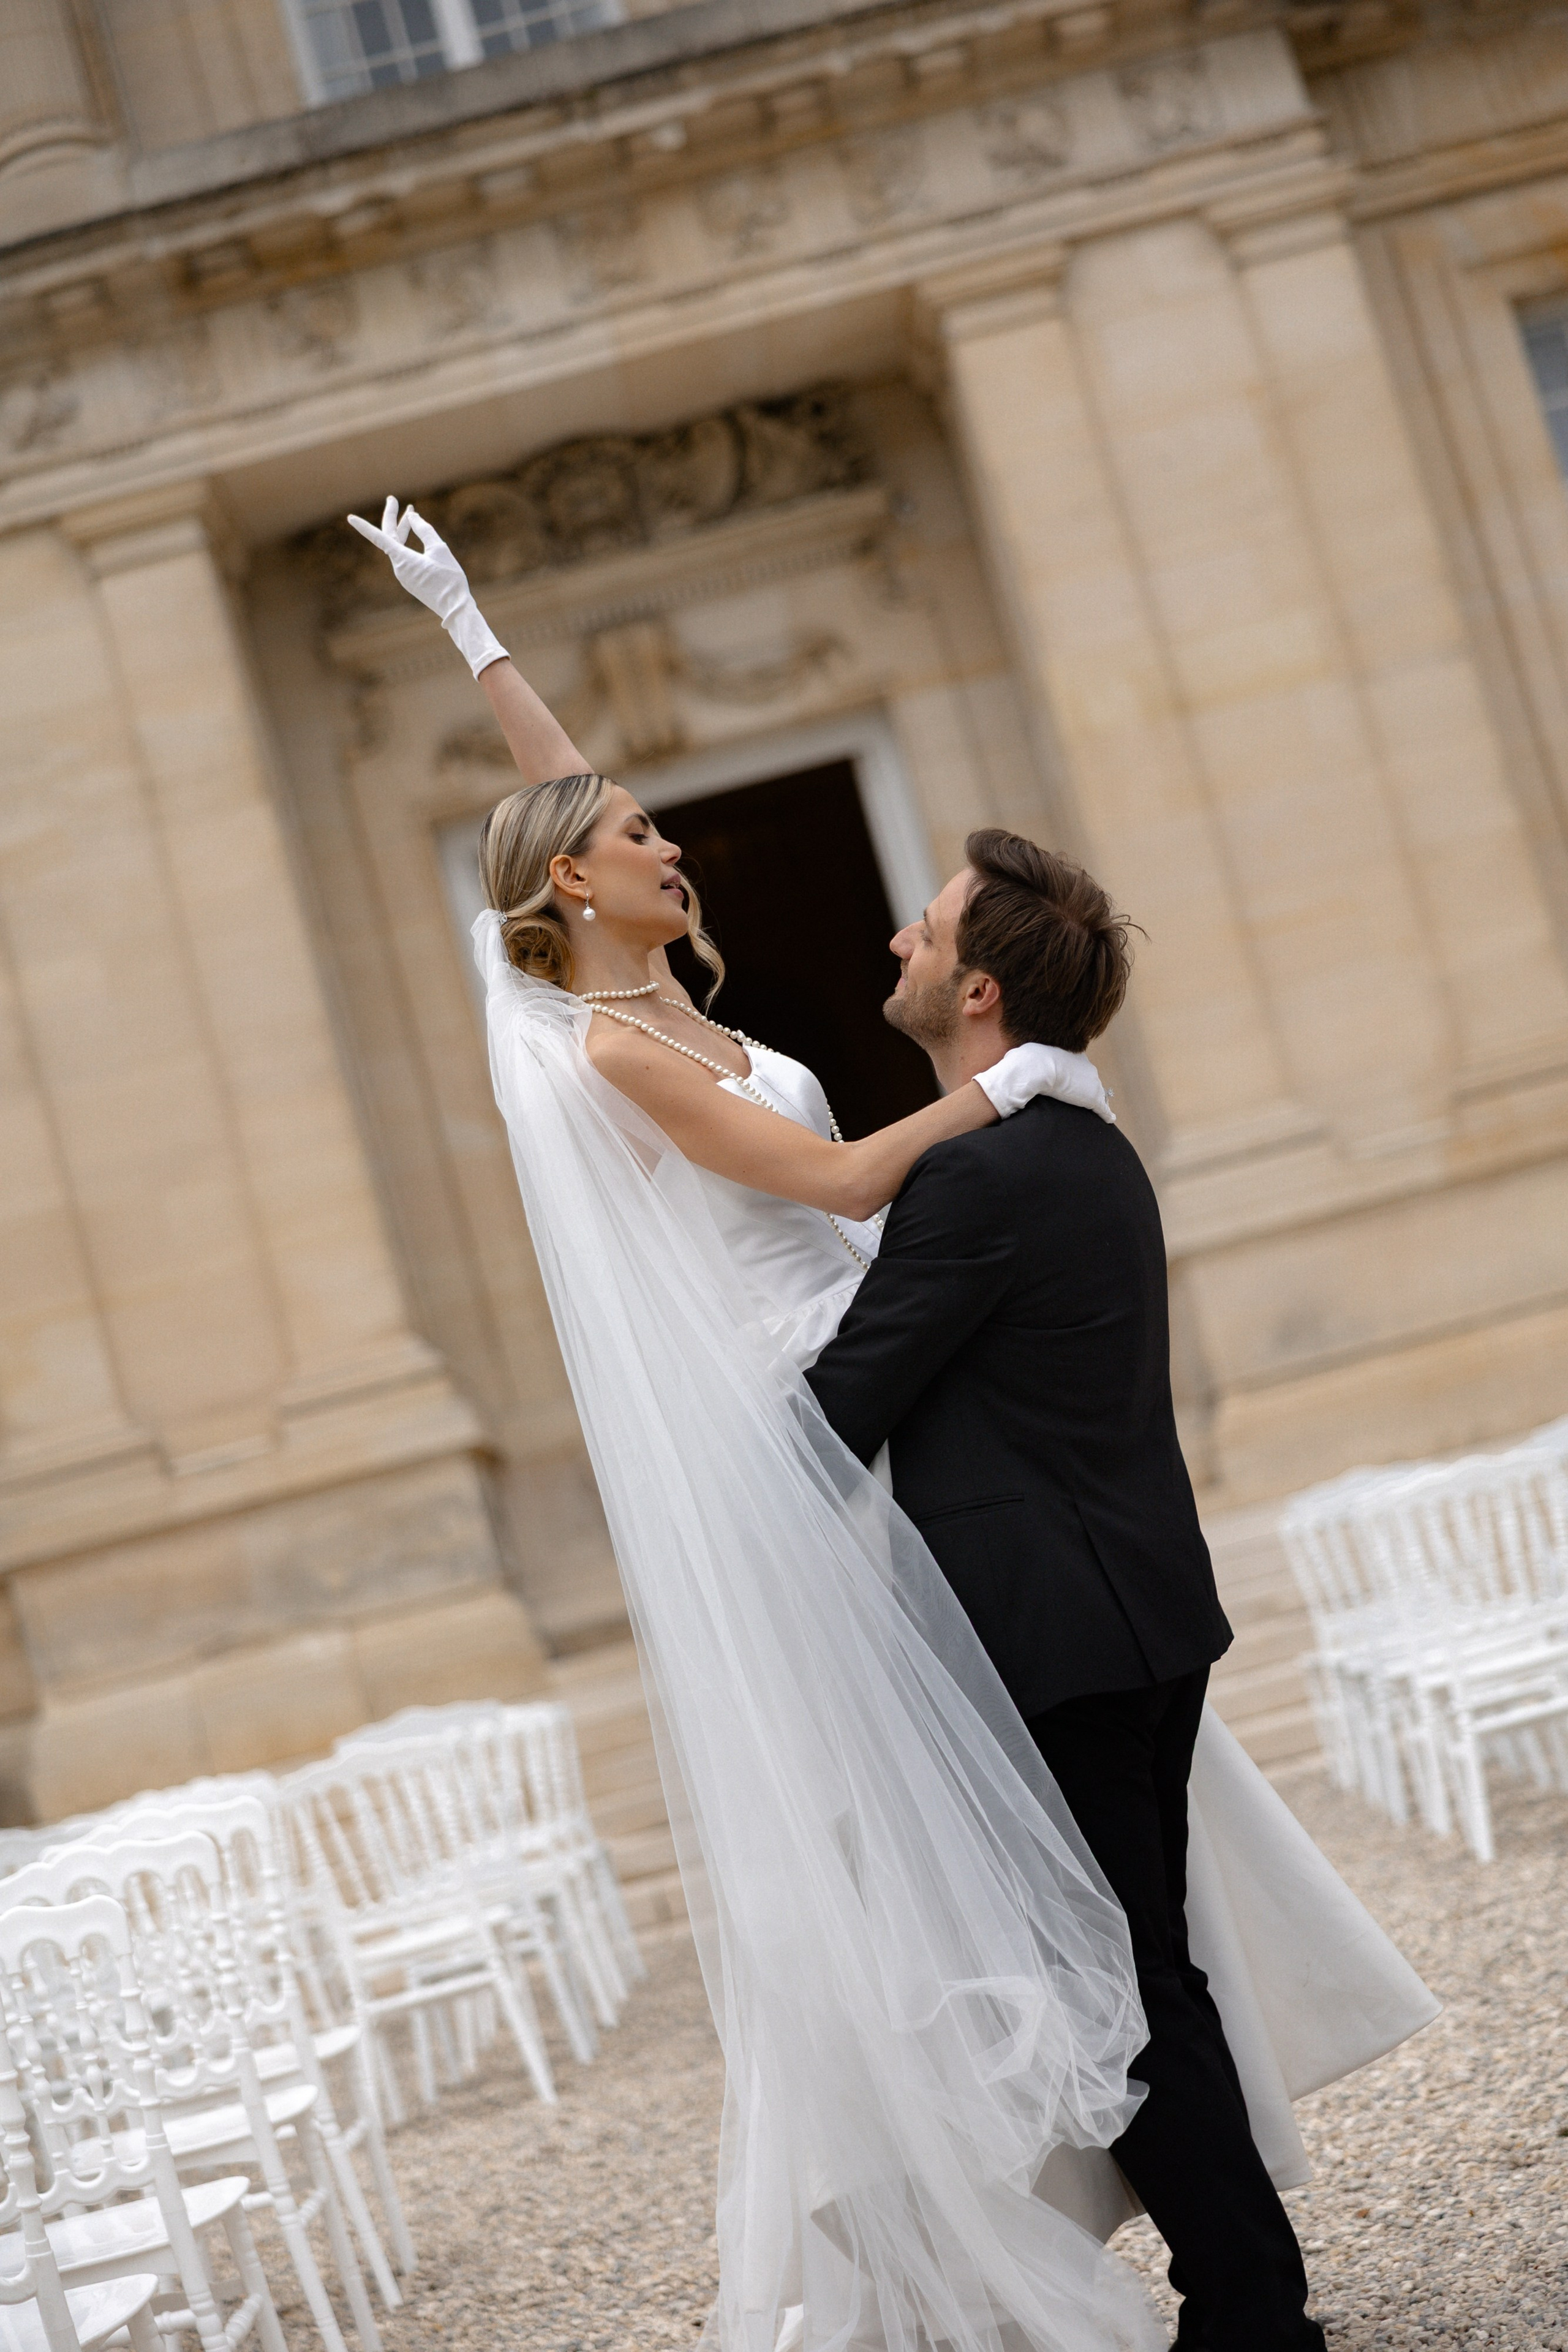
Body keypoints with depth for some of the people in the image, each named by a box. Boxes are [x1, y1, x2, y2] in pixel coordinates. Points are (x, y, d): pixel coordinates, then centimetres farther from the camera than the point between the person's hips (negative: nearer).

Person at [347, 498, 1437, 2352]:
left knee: (952, 1766, 11)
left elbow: (564, 794, 24)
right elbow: (837, 1181, -19)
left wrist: (467, 630, 29)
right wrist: (1008, 1078, -13)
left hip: (862, 1400, 9)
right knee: (868, 1784, -6)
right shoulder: (613, 1041, -13)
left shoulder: (656, 998, 11)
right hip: (783, 1422, -9)